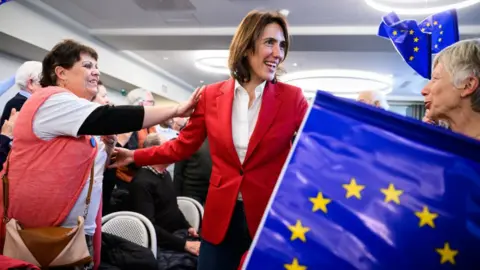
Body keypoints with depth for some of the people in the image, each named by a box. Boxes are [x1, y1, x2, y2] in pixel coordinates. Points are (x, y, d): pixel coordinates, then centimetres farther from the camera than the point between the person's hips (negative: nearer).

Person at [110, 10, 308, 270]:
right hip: (220, 217, 2)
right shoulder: (211, 95, 1)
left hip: (272, 217, -1)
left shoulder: (292, 97, -3)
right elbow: (182, 146, 7)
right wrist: (135, 156, 4)